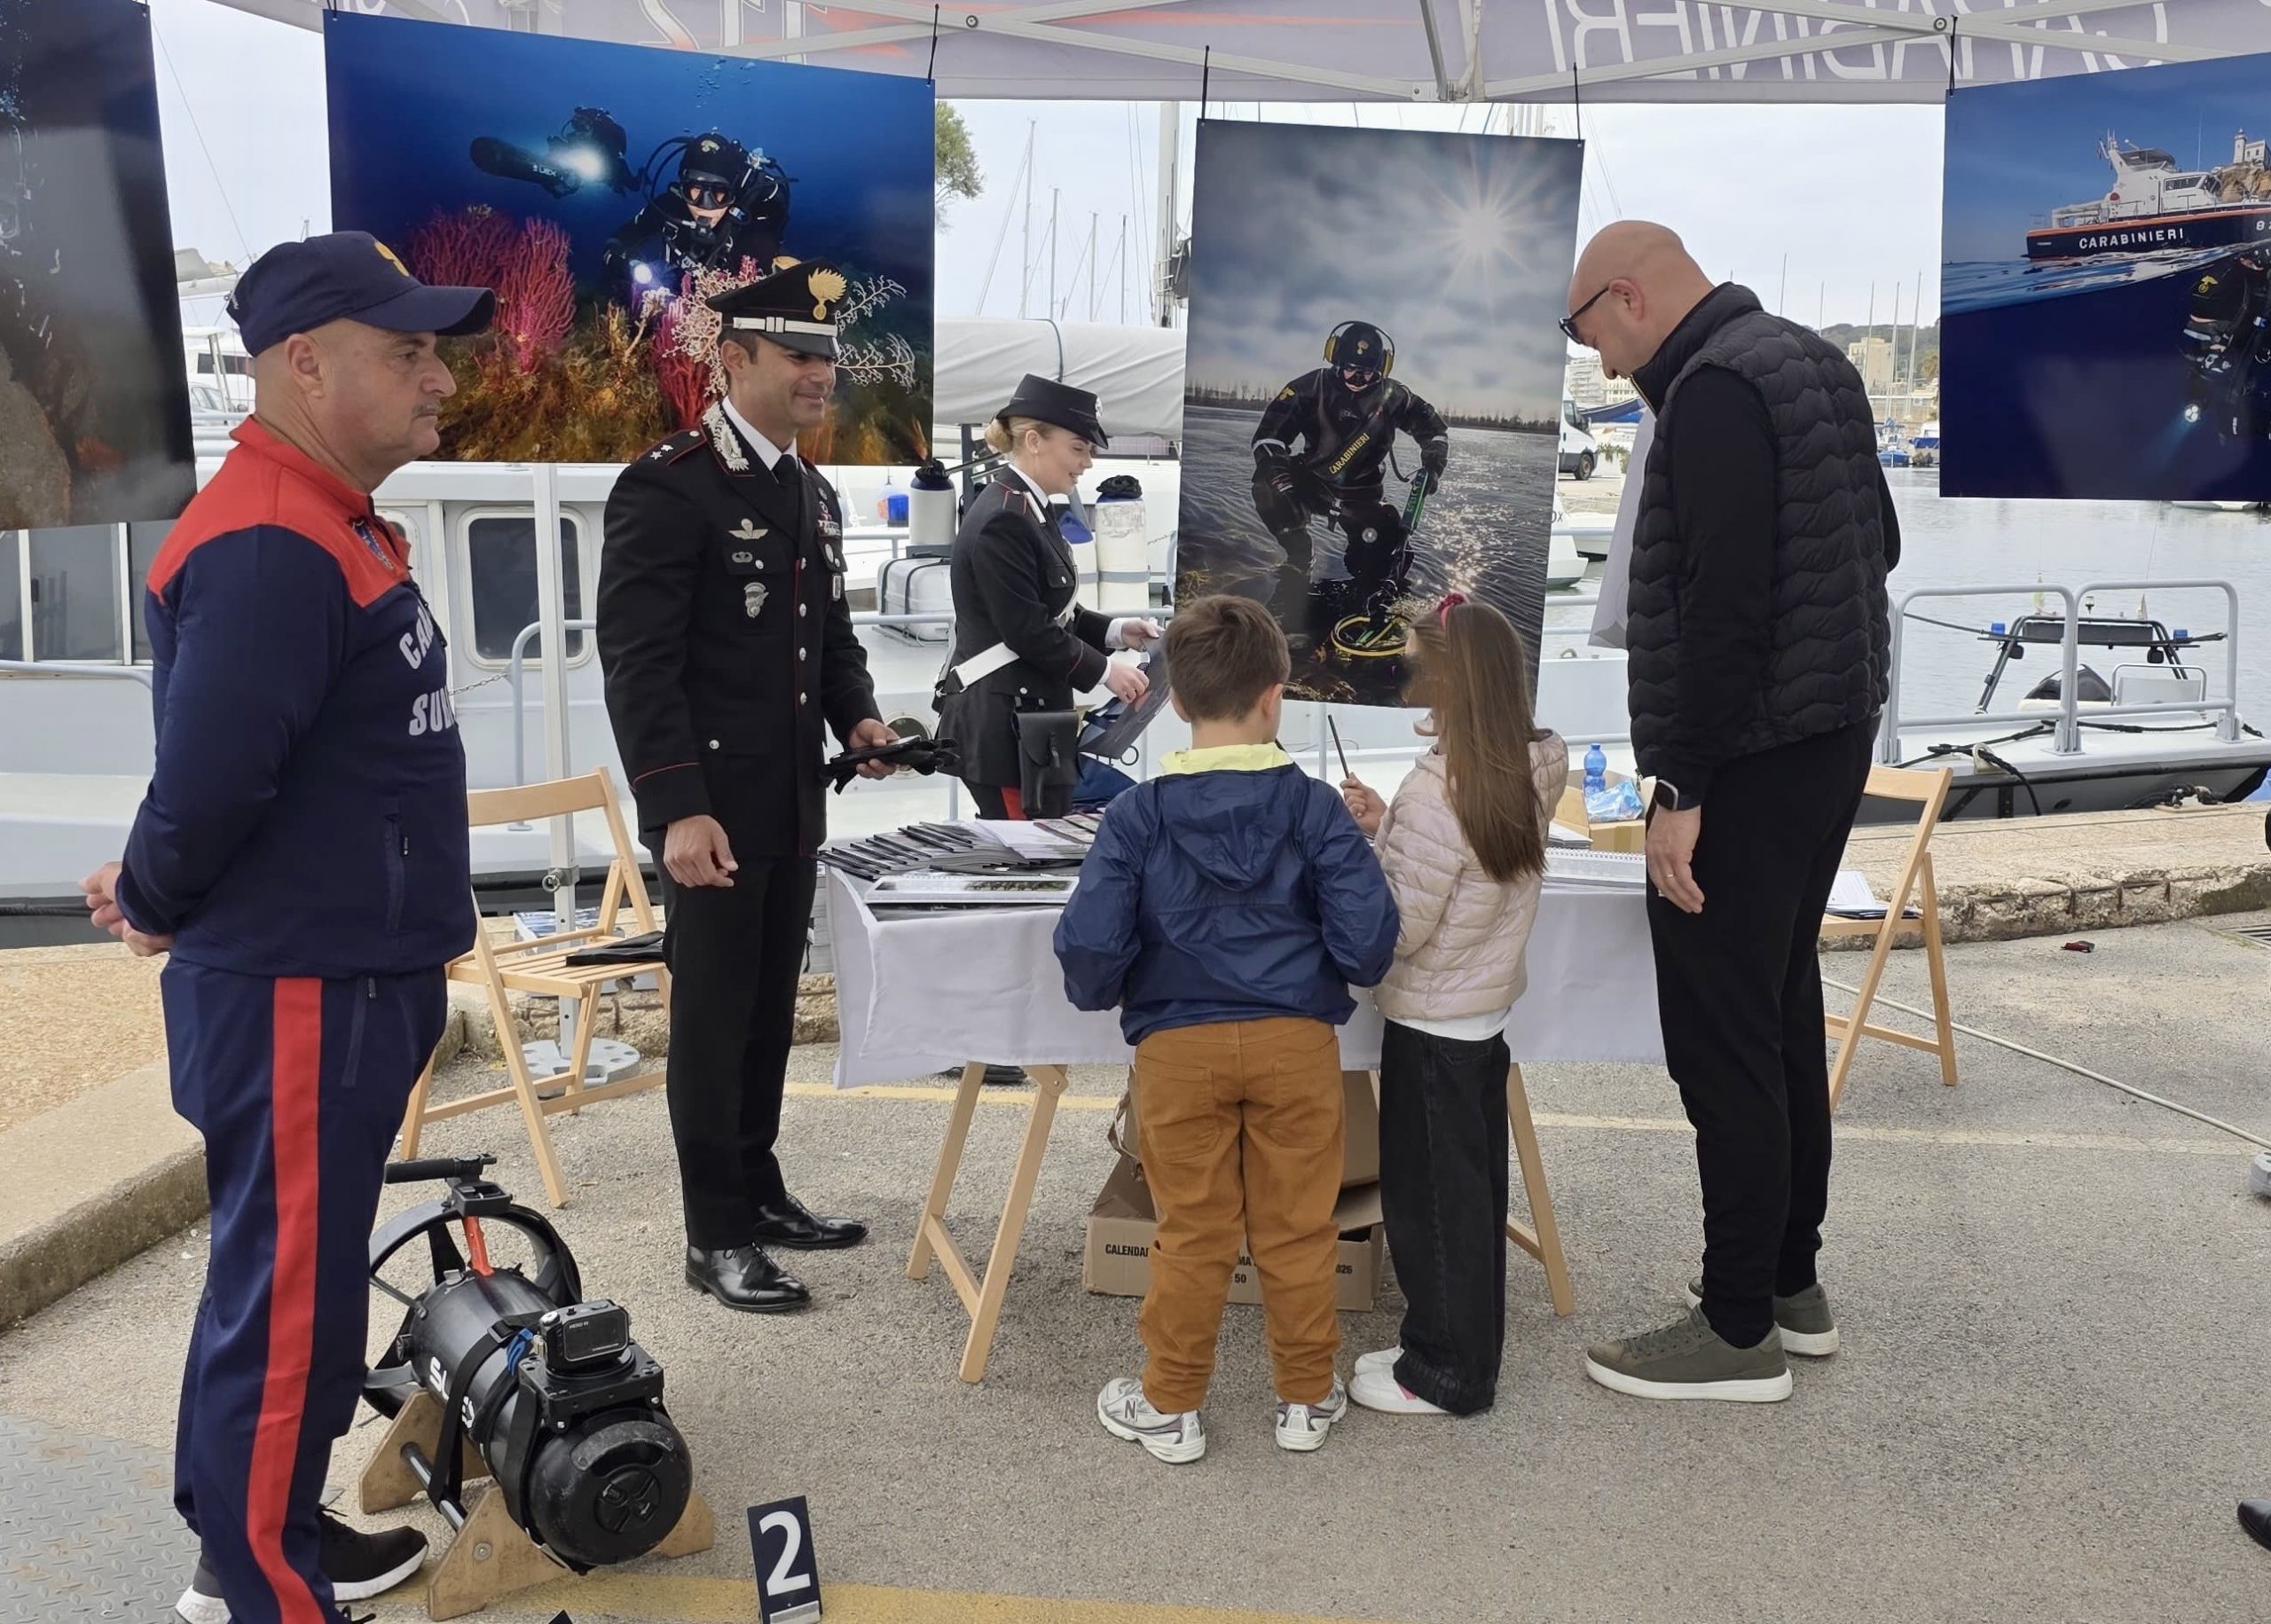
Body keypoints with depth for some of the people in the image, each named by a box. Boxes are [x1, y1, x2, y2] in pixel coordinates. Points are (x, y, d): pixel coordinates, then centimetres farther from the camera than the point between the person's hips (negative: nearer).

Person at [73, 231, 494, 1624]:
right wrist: (157, 909, -8)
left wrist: (158, 881, 9)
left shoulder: (329, 524, 12)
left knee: (299, 1278, 21)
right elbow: (210, 775, -27)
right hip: (298, 995, -10)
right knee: (285, 1299, 3)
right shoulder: (270, 549, -22)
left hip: (354, 978, 10)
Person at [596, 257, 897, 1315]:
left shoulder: (816, 495, 13)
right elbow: (637, 661, -19)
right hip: (713, 810, -8)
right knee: (712, 1017, 2)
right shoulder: (667, 486, -14)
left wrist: (857, 714, 3)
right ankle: (716, 1235, 13)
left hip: (793, 804, 8)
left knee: (771, 1011, 16)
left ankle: (759, 1191, 30)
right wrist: (677, 810, -25)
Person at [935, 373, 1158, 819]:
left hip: (1029, 712, 10)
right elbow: (1027, 631, -19)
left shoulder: (1030, 508, 13)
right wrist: (1104, 670, -11)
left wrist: (1114, 631, 6)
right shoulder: (1002, 521, -18)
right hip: (999, 720, -10)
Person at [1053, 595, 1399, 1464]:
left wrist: (1099, 993, 9)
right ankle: (1306, 1397, 28)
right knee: (1296, 1229, 13)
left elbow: (1088, 947, -12)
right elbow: (1367, 940, -11)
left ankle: (1171, 1406, 24)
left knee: (1191, 1233, 11)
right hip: (1298, 1040, 0)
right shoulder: (1314, 805, -7)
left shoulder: (1134, 815, -7)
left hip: (1178, 1045, 0)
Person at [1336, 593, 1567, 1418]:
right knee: (1474, 1193, 18)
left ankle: (1445, 1373, 18)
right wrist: (1387, 827, 2)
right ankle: (1465, 1351, 32)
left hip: (1431, 1027, -8)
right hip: (1487, 1017, 8)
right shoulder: (1531, 772, 0)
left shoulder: (1439, 788, -24)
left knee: (1431, 1201, 5)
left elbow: (1399, 928, -21)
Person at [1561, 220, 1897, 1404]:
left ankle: (1740, 1329, 7)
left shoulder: (1714, 388, -15)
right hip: (1834, 734, 10)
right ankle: (1792, 1280, 29)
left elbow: (1723, 598, -24)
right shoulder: (1812, 359, 15)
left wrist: (1682, 786, -22)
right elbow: (1878, 541, 23)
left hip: (1749, 761, -10)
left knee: (1723, 1039, -3)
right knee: (1783, 1008, 17)